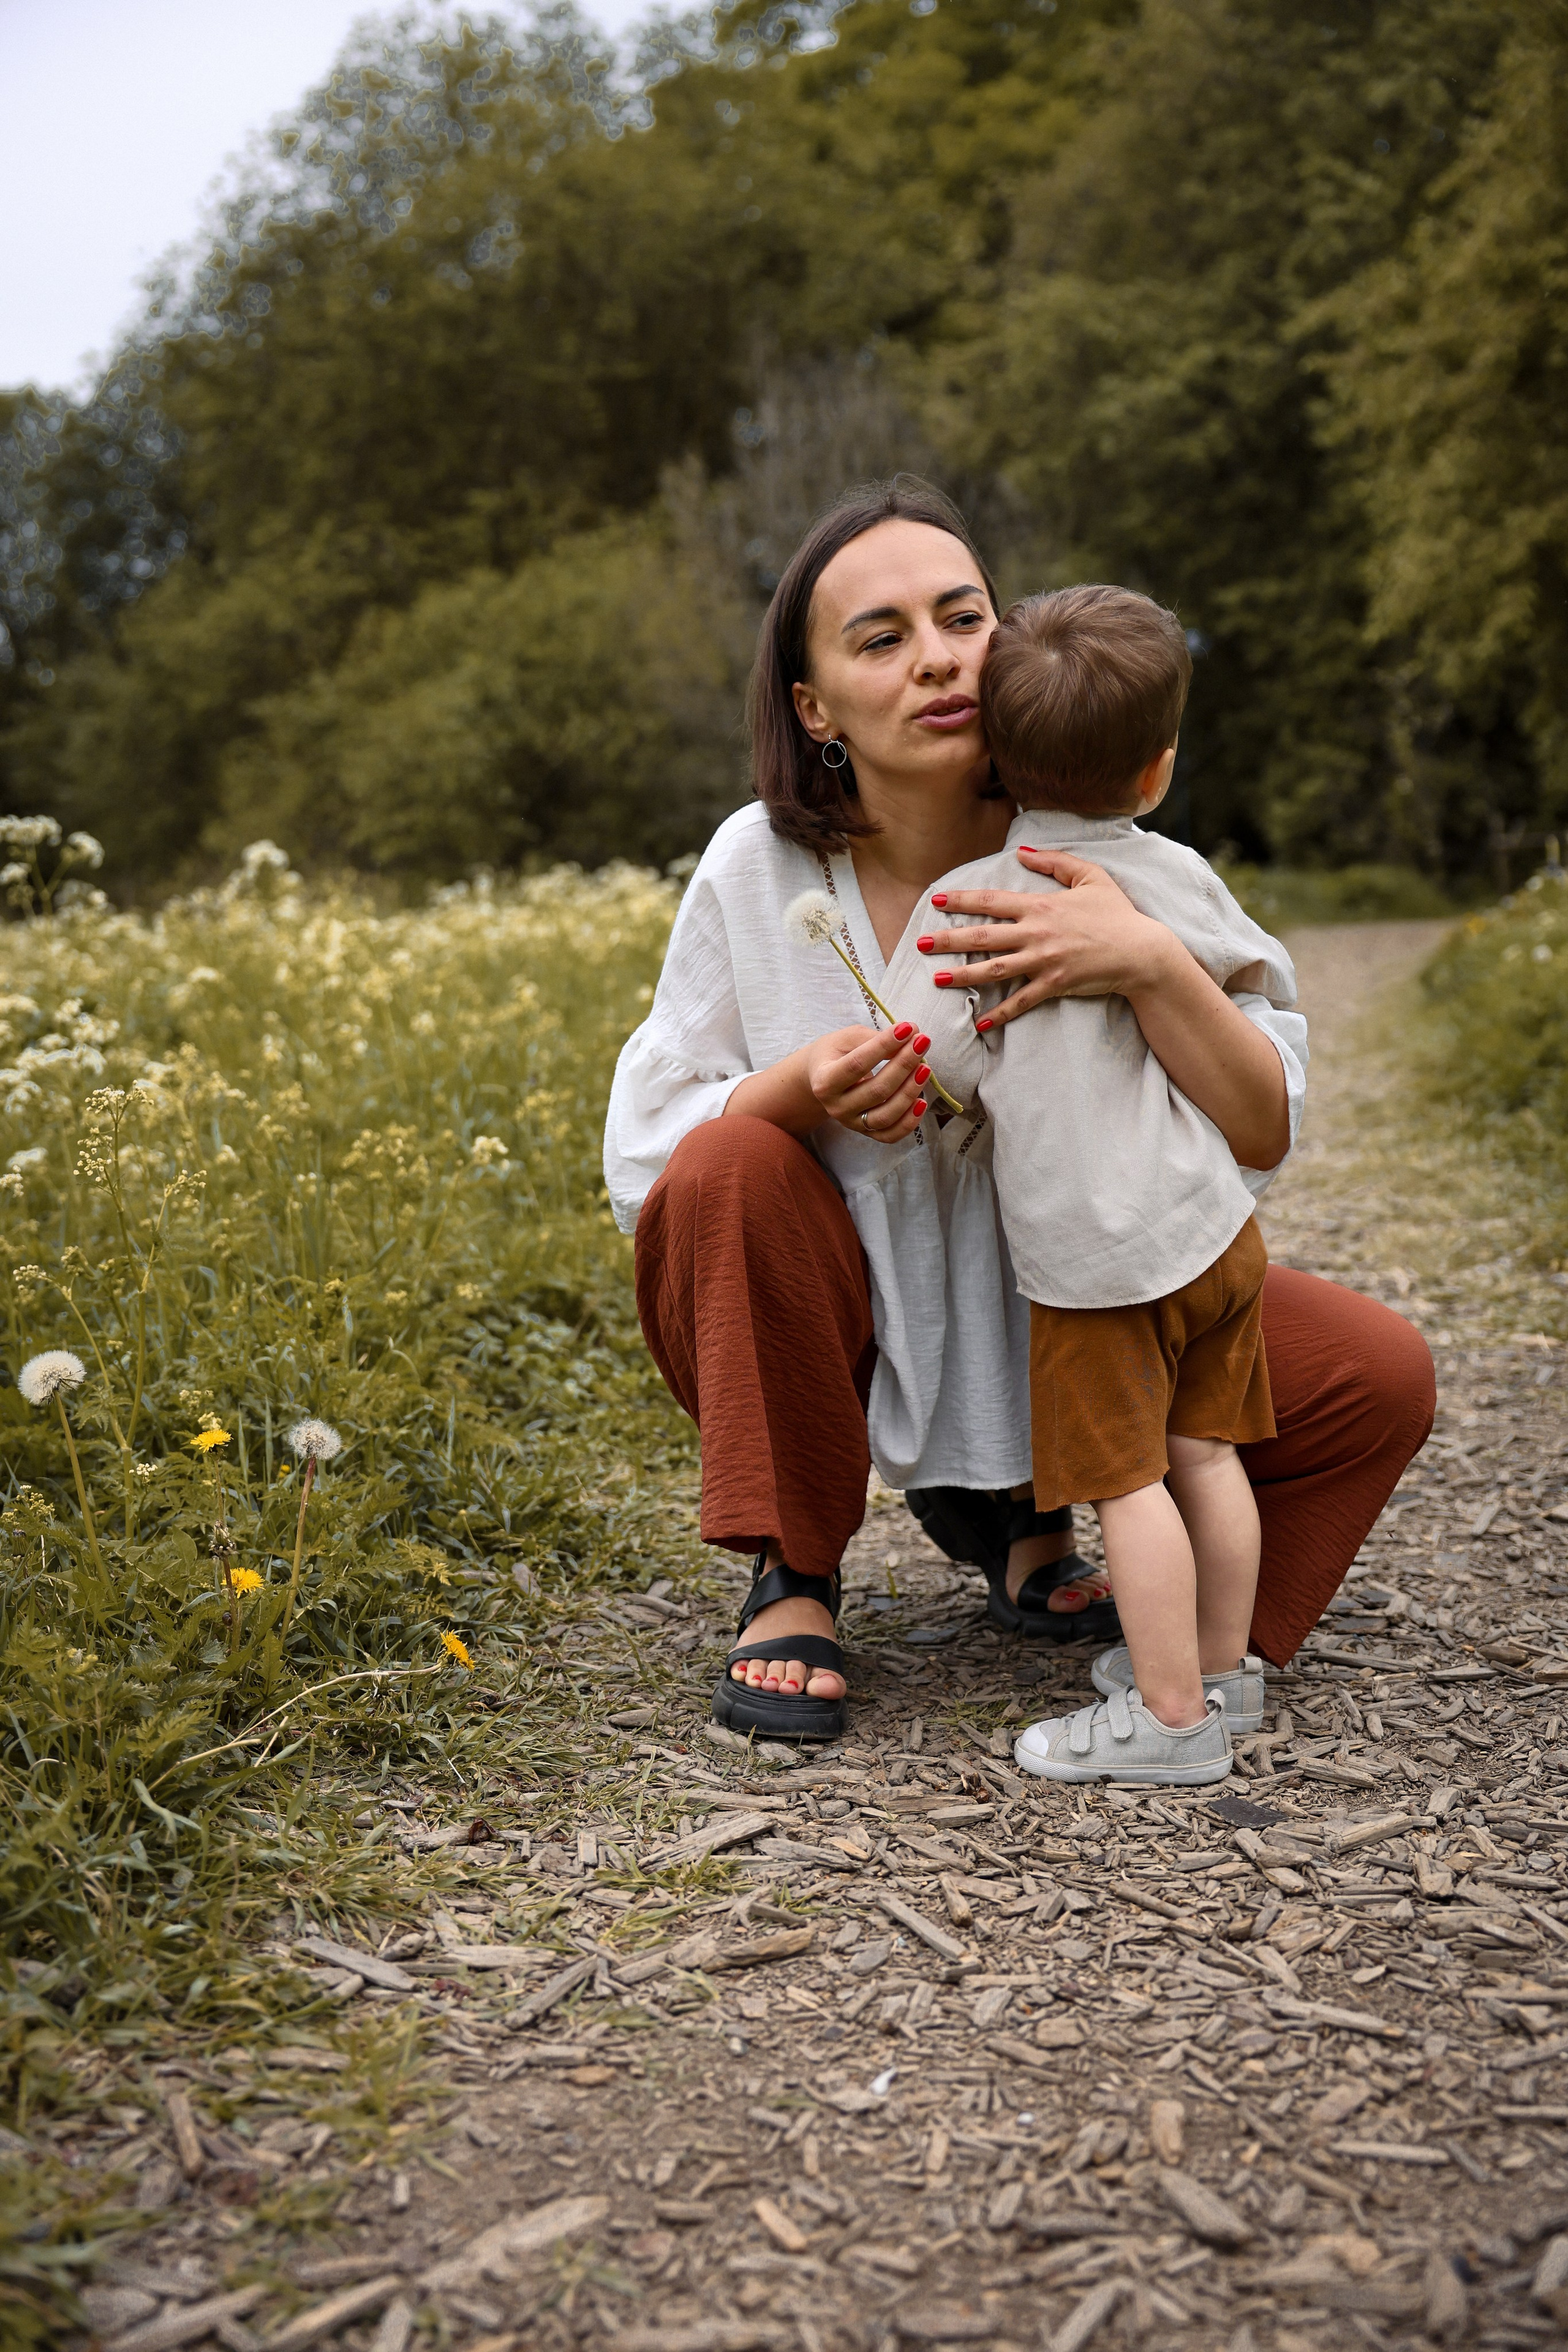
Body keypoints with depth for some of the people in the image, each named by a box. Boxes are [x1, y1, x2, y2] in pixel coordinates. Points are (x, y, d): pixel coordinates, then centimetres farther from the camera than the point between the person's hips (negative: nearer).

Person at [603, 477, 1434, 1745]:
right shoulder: (758, 869, -15)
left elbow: (1262, 1135, -18)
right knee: (732, 1165, -31)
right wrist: (805, 1087, -30)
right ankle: (792, 1578, -9)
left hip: (1059, 1322, 2)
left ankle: (1016, 1503, 10)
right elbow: (645, 1165, -10)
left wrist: (1154, 966, -37)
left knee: (1380, 1377, -13)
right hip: (841, 1337, -1)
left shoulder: (1094, 866, -12)